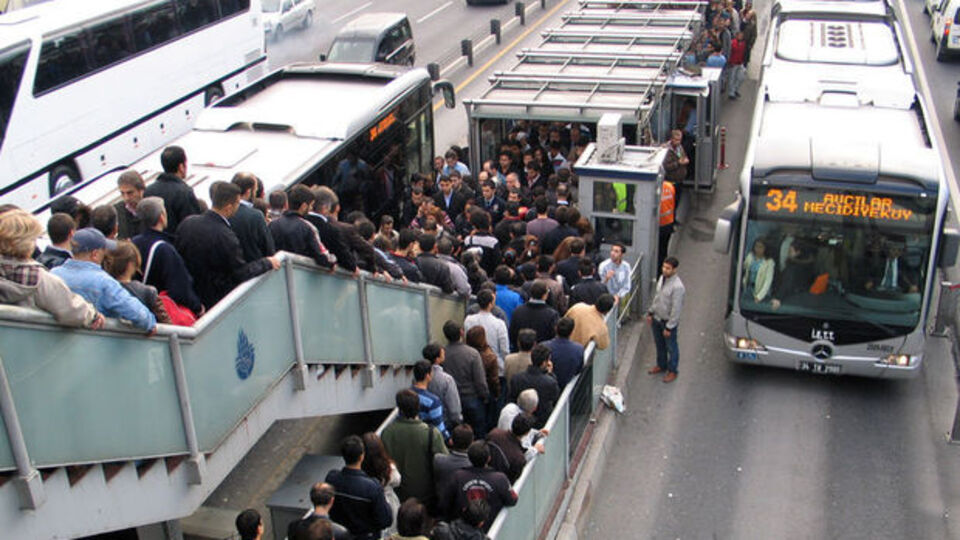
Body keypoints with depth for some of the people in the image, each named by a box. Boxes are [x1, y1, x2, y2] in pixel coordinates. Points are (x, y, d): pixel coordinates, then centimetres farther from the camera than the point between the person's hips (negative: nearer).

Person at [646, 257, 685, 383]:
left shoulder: (677, 286, -28)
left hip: (668, 321, -7)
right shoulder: (662, 278, -3)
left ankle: (672, 371, 30)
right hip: (657, 318, 7)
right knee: (659, 344, 24)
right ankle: (661, 365, 45)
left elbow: (676, 309, -24)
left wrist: (669, 327, -20)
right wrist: (650, 312, 14)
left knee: (671, 347, 12)